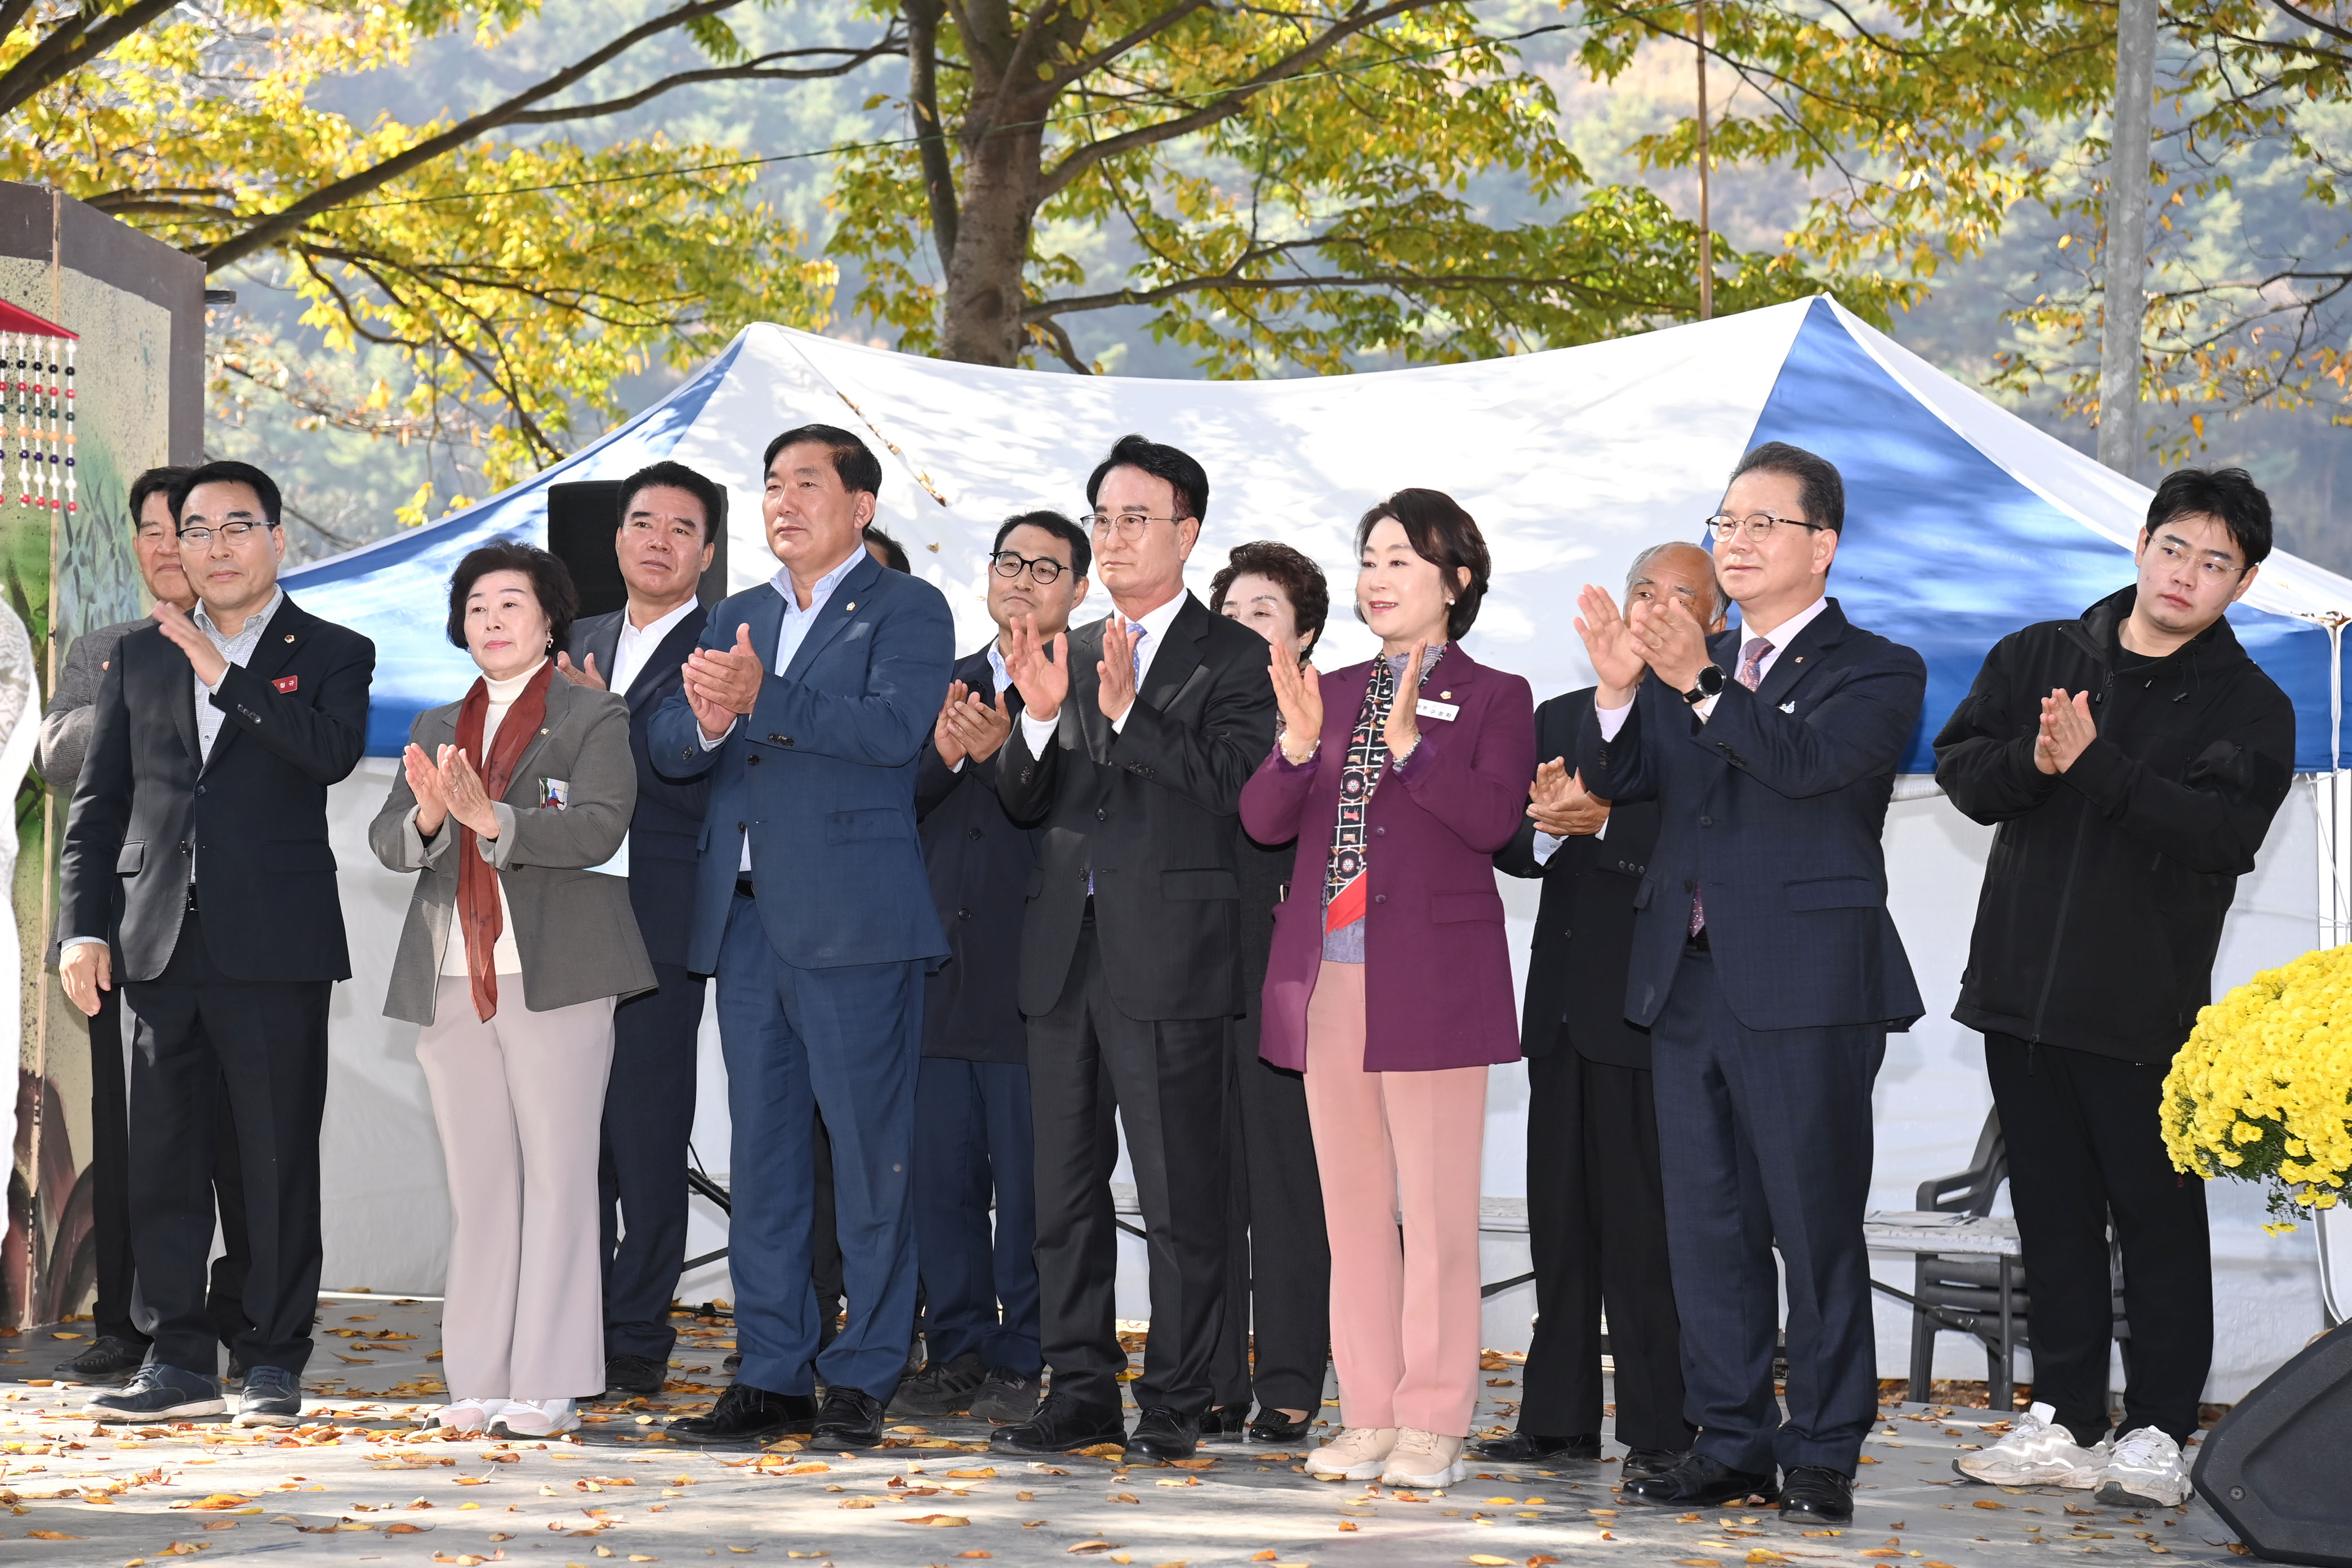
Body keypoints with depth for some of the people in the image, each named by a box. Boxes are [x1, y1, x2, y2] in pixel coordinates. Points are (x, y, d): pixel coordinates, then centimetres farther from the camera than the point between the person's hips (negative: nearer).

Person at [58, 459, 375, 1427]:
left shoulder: (331, 654, 6)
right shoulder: (140, 658, 15)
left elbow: (333, 752, -14)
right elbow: (98, 802, 15)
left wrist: (224, 672, -15)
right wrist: (84, 928, 5)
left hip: (275, 947, -3)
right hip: (160, 945, 4)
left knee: (278, 1161, -2)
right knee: (163, 1159, 5)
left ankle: (273, 1363, 6)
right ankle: (179, 1360, 13)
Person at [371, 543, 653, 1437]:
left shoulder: (593, 718, 4)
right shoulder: (438, 729, 20)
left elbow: (598, 828, -12)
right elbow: (387, 845, 10)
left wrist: (489, 818, -24)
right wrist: (425, 816, -13)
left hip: (553, 980, -5)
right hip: (454, 985, 5)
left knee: (556, 1177, -5)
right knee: (477, 1185, 5)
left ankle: (550, 1385, -3)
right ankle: (480, 1382, 9)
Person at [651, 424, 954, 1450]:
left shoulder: (906, 611, 2)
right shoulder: (734, 620, 20)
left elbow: (892, 726, -16)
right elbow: (669, 746, 10)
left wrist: (761, 701, -23)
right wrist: (707, 719, -13)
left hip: (851, 922, -6)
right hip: (745, 922, 6)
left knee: (868, 1159, -4)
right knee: (761, 1160, 8)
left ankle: (862, 1383, 2)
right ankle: (772, 1377, 13)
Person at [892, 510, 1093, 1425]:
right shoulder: (947, 686, 16)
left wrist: (1001, 751, -25)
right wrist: (942, 755, -11)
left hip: (1031, 974, -5)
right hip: (942, 973, 5)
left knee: (1029, 1184, -1)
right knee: (940, 1176, 8)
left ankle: (1023, 1364, 8)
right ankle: (959, 1353, 17)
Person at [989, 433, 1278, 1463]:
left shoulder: (1233, 659, 0)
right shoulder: (1066, 654, 16)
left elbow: (1229, 788, -13)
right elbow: (1023, 803, 11)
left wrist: (1129, 712, -22)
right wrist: (1039, 718, -8)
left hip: (1168, 954, -6)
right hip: (1064, 951, 6)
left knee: (1180, 1192, -4)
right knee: (1064, 1187, 9)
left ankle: (1175, 1404, 3)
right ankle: (1081, 1395, 16)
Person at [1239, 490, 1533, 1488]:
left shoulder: (1494, 698, 2)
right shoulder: (1332, 693, 16)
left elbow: (1495, 819, -13)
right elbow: (1262, 820, 6)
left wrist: (1410, 744, -24)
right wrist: (1297, 745, -12)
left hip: (1430, 977, -5)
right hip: (1326, 979, 5)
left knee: (1436, 1207, -4)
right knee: (1352, 1202, 8)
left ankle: (1434, 1423, 2)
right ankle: (1369, 1416, 14)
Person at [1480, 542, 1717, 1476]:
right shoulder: (1560, 720, 19)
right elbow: (1509, 846, 10)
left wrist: (1604, 822, -23)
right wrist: (1543, 823, -11)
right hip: (1566, 1006, 6)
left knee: (1646, 1230, -5)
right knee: (1559, 1220, 9)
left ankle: (1662, 1430, 1)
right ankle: (1560, 1418, 16)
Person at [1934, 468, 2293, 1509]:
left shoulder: (2250, 707, -1)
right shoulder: (2038, 658, 10)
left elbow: (2222, 831, -16)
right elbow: (1959, 764, 5)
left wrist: (2097, 766, -22)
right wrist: (2033, 763, -16)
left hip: (2144, 1009, -4)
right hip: (2021, 988, 4)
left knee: (2158, 1218, 0)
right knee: (2052, 1215, 10)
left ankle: (2158, 1434, 7)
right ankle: (2066, 1424, 18)